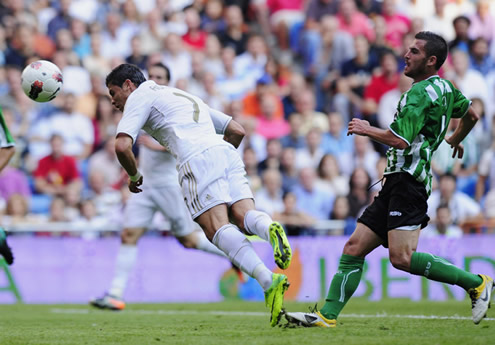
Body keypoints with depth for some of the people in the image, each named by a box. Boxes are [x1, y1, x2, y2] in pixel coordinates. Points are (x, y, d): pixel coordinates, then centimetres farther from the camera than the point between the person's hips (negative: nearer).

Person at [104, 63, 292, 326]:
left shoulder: (140, 96, 16)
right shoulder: (184, 95, 38)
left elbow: (122, 145, -1)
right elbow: (237, 130, 35)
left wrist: (134, 176, 17)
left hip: (196, 159, -7)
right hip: (226, 152, 7)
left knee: (218, 229, -15)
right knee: (244, 215, -5)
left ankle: (268, 280, -36)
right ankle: (269, 228, -42)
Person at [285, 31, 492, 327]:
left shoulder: (420, 93, -13)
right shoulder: (445, 87, 16)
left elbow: (399, 140, -22)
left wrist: (367, 129, -5)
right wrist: (455, 140, 52)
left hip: (408, 180, -10)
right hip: (395, 184, 10)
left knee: (402, 258, -21)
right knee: (354, 248, 4)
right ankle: (328, 315, 2)